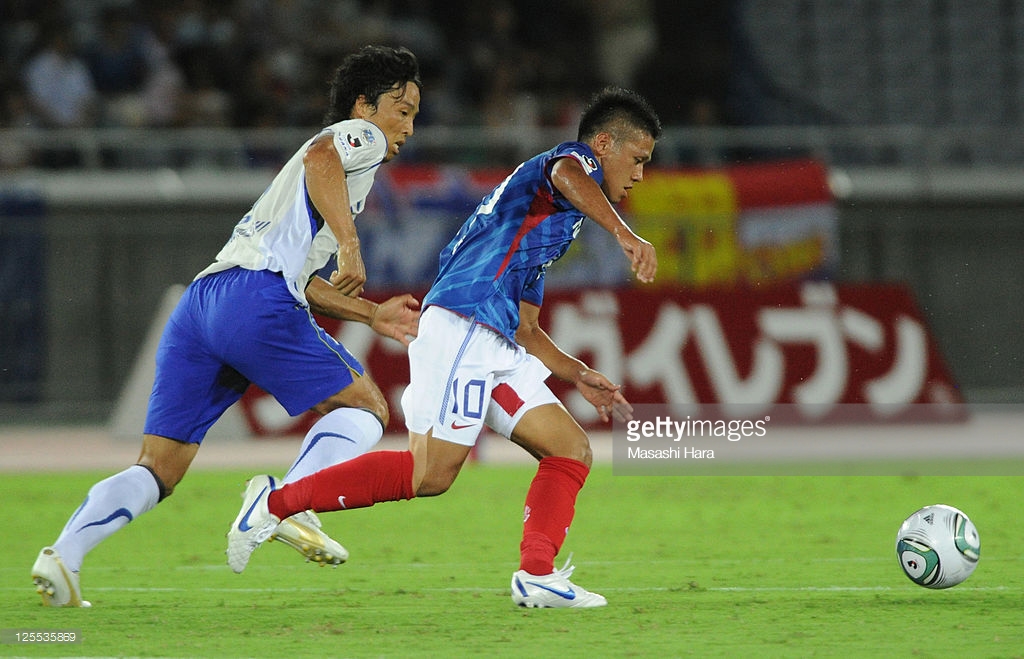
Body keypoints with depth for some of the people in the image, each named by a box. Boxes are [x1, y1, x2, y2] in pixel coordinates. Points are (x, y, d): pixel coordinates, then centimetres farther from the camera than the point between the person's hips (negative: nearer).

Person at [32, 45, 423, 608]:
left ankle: (63, 555, -15)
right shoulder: (358, 135, 11)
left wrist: (370, 314, 38)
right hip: (256, 297, -8)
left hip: (197, 305, 8)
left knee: (159, 470, 4)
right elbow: (320, 157, -14)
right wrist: (350, 243, -19)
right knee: (364, 408, 3)